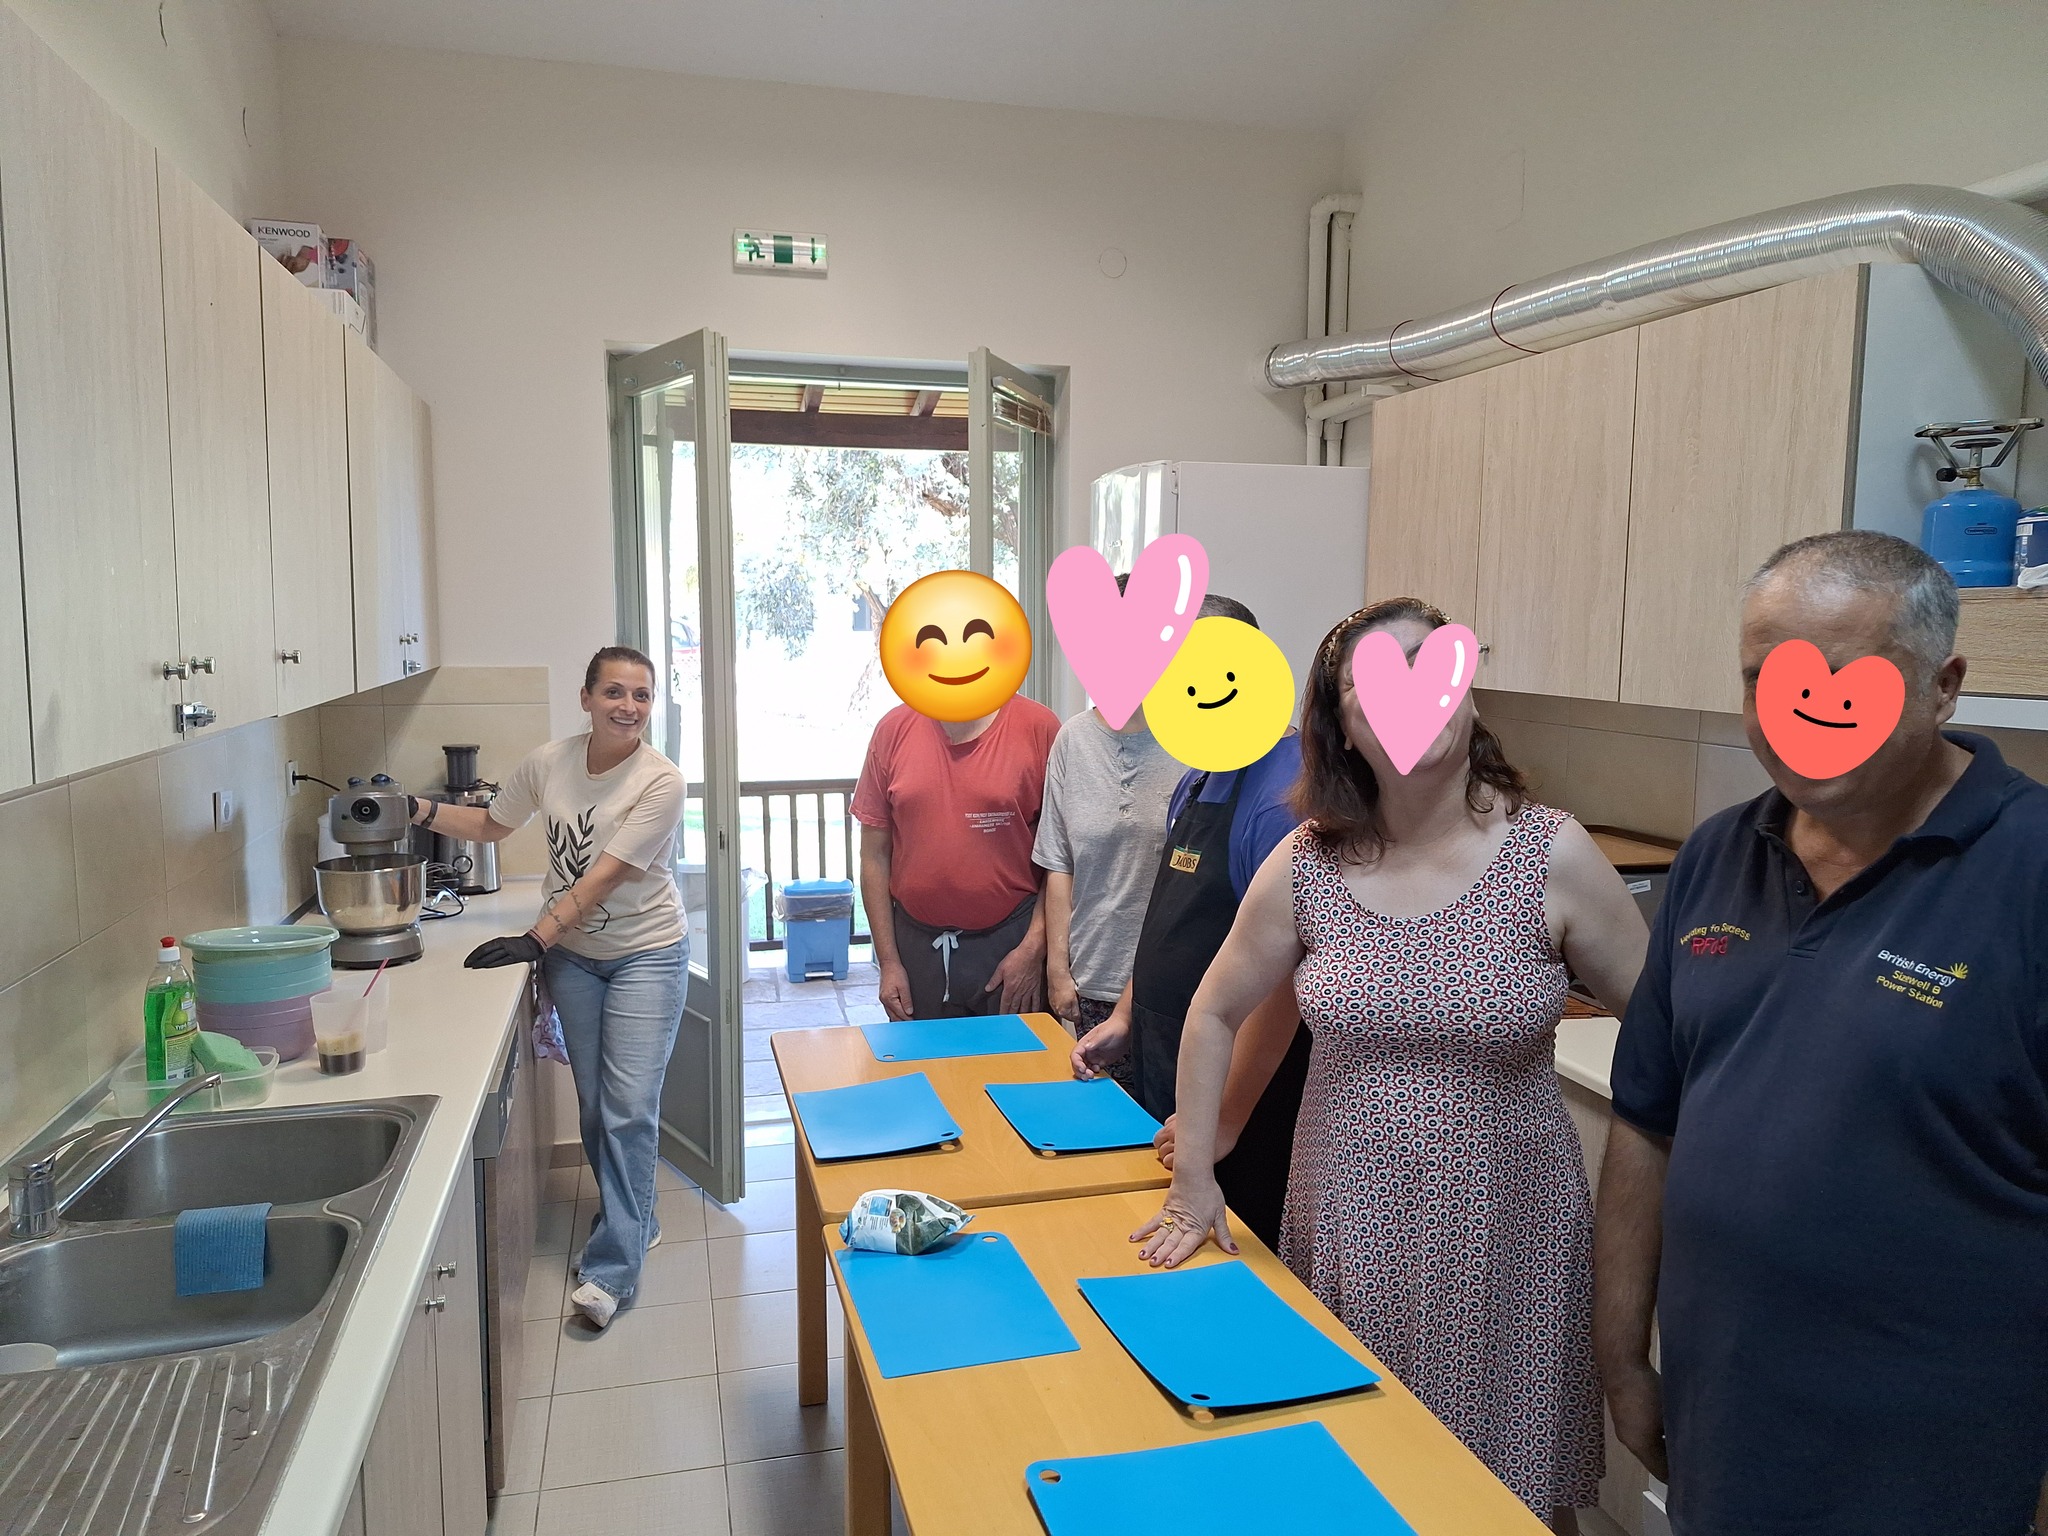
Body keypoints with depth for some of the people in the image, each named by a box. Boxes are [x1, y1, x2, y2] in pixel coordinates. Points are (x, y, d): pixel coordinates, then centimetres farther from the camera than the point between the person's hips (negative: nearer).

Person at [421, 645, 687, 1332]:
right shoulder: (548, 763, -5)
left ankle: (611, 1267, 1)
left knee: (629, 1107, -9)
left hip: (646, 954, -4)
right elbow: (491, 823, 13)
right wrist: (421, 810, -1)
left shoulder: (661, 781, -19)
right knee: (593, 1103, 12)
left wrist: (535, 940, -28)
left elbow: (605, 875, -24)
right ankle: (633, 1220, 34)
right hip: (571, 955, 5)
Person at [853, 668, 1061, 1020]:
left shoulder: (1038, 727, -6)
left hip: (1009, 944, -2)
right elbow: (875, 854, 4)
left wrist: (1034, 948, -7)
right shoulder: (893, 730, 1)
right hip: (918, 947, 2)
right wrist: (888, 962, 1)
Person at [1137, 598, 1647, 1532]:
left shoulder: (1553, 856, -12)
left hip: (1502, 1235, -1)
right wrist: (1193, 1179, 5)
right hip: (1347, 1228, 2)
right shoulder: (1306, 867, -6)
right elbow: (1217, 1014, 5)